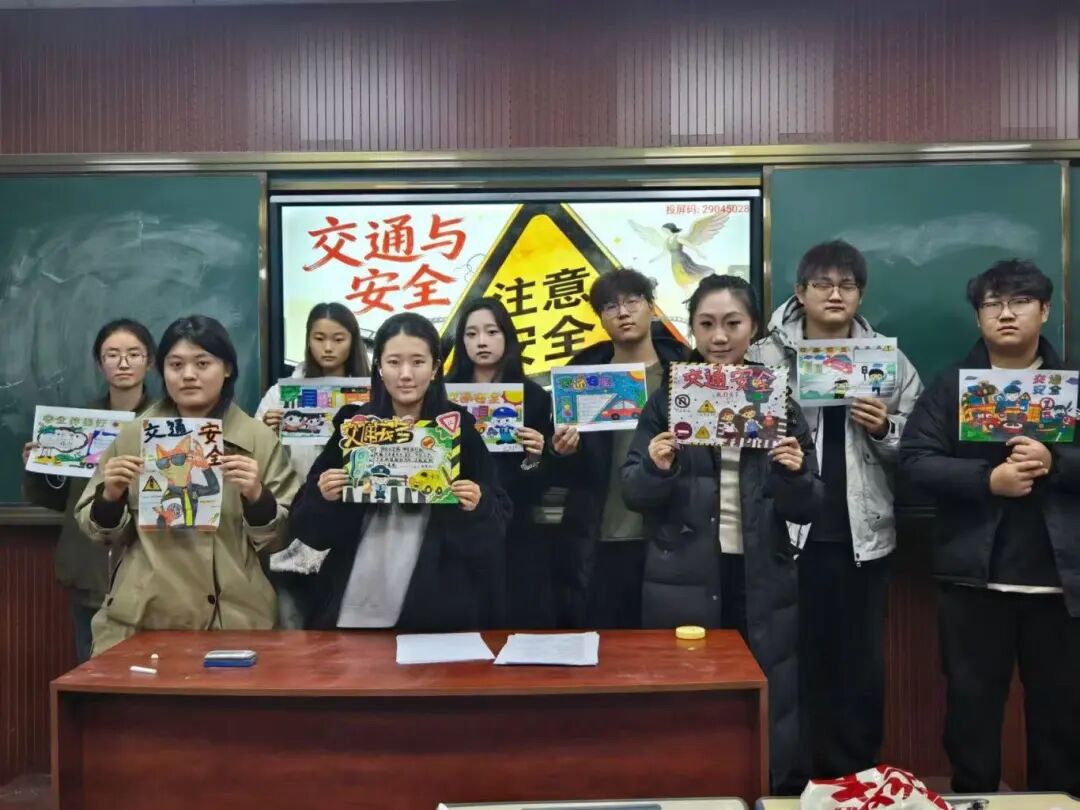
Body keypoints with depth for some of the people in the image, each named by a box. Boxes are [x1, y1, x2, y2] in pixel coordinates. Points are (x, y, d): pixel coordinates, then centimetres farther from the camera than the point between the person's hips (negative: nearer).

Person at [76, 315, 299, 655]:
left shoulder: (260, 439, -1)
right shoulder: (134, 435, 4)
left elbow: (279, 537, -1)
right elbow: (100, 531, 8)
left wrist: (256, 495, -19)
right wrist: (110, 496, -12)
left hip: (233, 619, -1)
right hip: (141, 618, 1)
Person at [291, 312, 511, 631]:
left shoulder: (460, 428, -1)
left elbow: (498, 522, 0)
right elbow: (309, 527, 3)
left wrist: (478, 505, -19)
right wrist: (323, 497, -16)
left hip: (439, 608, -1)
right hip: (356, 606, 1)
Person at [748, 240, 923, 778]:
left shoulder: (889, 360, 7)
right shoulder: (764, 356, -1)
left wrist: (884, 430, -13)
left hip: (862, 534, 2)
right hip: (789, 533, -2)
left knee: (863, 661, 12)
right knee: (795, 658, 8)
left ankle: (857, 776, 29)